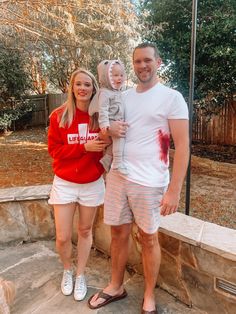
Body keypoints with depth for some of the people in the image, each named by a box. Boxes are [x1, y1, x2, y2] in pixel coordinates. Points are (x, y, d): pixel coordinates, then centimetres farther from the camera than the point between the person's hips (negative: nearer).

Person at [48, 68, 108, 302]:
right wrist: (84, 147, -19)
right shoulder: (59, 116, -7)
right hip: (65, 183, 0)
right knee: (62, 237, 4)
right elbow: (54, 150, -8)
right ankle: (67, 271, 36)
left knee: (85, 231, 15)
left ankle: (80, 275, 37)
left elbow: (107, 146, 3)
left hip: (92, 183, 1)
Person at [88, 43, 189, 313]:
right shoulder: (123, 96, 11)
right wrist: (108, 131, -7)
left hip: (149, 182, -5)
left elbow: (182, 146, -10)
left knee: (148, 239, 10)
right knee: (118, 233, 15)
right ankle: (116, 287, 37)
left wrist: (174, 190, -16)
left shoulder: (171, 97, -6)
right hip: (117, 176, 5)